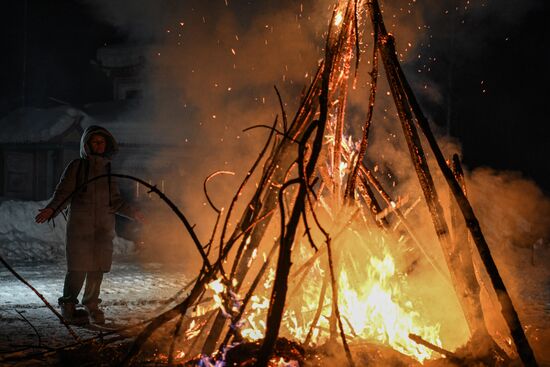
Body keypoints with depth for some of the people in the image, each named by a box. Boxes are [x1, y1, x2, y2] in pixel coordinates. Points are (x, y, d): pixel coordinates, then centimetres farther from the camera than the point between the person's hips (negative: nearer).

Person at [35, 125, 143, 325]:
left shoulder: (108, 169, 17)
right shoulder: (77, 166, 4)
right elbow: (63, 192, -1)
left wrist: (132, 213, 26)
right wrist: (51, 209, -17)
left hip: (103, 227, 4)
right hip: (80, 225, -4)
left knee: (98, 268, 0)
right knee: (78, 267, -9)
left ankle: (92, 305, 13)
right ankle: (69, 306, 4)